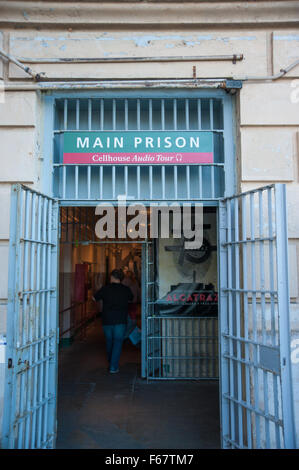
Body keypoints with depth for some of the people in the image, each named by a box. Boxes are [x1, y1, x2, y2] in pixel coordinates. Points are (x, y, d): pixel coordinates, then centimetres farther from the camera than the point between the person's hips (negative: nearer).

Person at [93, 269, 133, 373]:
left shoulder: (105, 289, -3)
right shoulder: (126, 290, -1)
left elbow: (95, 298, 11)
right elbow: (130, 299, 19)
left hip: (107, 320, 2)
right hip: (120, 321, -2)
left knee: (109, 341, 18)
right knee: (117, 342, 3)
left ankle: (110, 362, 36)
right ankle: (113, 367, -1)